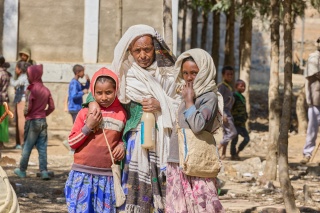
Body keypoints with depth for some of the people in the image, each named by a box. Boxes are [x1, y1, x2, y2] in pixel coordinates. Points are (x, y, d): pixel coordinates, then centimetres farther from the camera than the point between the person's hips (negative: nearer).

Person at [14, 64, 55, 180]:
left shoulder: (31, 90, -14)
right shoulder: (46, 90, 4)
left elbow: (28, 107, -18)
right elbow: (51, 107, 5)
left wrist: (25, 114, 1)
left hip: (32, 121, -5)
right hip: (43, 121, 5)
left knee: (27, 147, 7)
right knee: (42, 148, 5)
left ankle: (22, 170, 17)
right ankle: (44, 171, -2)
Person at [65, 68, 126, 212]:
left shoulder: (121, 114, 5)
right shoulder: (85, 113, 1)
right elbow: (72, 142, 1)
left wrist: (122, 145, 1)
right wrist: (88, 127, -12)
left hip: (107, 177, 1)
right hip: (83, 175, -1)